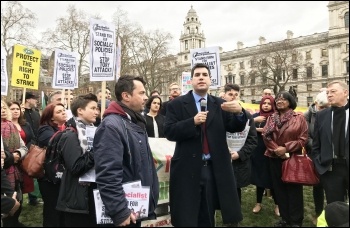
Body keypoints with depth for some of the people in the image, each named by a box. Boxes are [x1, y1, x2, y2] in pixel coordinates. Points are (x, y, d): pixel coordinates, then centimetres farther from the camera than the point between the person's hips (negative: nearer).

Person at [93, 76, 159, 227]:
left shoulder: (135, 122, 10)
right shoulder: (111, 126, -21)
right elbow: (108, 175, -27)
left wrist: (151, 201, 16)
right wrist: (120, 212, -24)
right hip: (127, 212, -9)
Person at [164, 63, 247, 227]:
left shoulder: (220, 104, 6)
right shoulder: (177, 104, -1)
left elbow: (235, 128, -1)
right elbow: (169, 132, -9)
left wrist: (239, 112, -22)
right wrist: (193, 121, -22)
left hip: (214, 169, 3)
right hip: (188, 169, -2)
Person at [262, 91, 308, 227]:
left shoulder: (299, 118, -3)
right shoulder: (271, 118, 7)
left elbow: (303, 139, -8)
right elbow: (266, 136, 0)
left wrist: (286, 148, -17)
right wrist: (276, 149, -13)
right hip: (275, 159, 4)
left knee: (294, 190, 3)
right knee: (279, 189, 10)